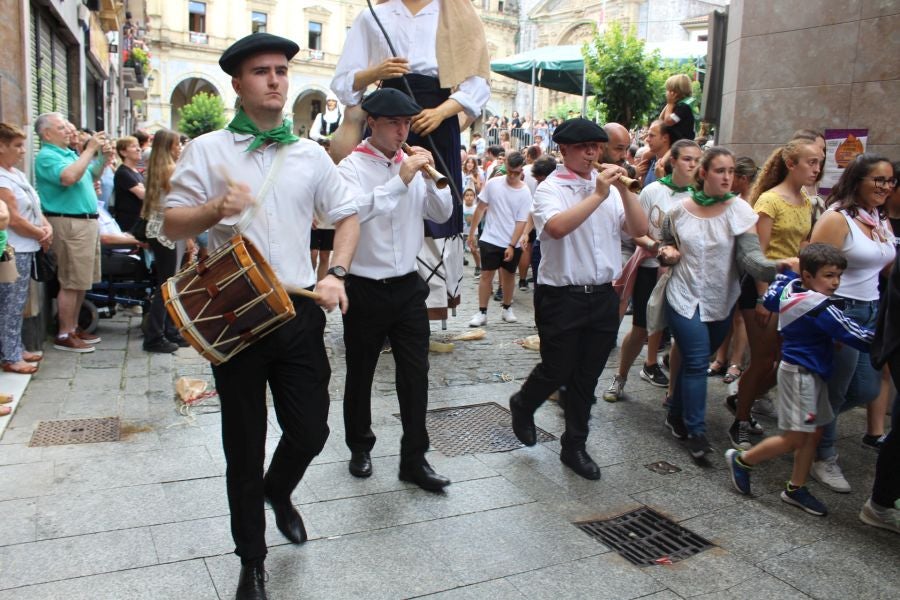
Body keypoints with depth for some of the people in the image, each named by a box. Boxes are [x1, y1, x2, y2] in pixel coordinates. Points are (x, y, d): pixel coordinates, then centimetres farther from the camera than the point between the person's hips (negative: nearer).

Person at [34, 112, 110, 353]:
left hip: (87, 221, 9)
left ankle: (73, 327, 24)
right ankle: (64, 335, 1)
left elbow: (91, 175, 29)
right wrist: (90, 149, -21)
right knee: (71, 283, -6)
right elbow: (69, 177, -29)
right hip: (69, 223, -9)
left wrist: (103, 156, 11)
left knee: (82, 281, 14)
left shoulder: (70, 153, 17)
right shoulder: (46, 156, -11)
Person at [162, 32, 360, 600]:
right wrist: (216, 208, -23)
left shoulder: (311, 153, 8)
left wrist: (336, 274, -1)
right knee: (244, 445, 8)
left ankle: (278, 492, 42)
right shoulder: (208, 150, -1)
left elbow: (347, 214, 14)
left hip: (300, 312, 3)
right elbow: (172, 225, -2)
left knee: (311, 432, 5)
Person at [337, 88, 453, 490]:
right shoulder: (352, 167, -9)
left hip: (408, 287, 4)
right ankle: (360, 447, 34)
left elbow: (443, 214, 9)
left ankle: (414, 459, 17)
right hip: (365, 288, -4)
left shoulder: (413, 164, 6)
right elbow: (354, 211, -27)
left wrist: (430, 177, -7)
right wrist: (401, 179, -27)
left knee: (416, 374, 5)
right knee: (361, 374, 13)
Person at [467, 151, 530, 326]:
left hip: (513, 243, 1)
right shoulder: (493, 184, -5)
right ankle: (482, 313, 5)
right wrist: (472, 233, 1)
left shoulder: (525, 193, -6)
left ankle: (506, 308, 30)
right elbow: (480, 209, 2)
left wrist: (512, 245, -13)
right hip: (490, 240, 0)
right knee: (486, 275, -1)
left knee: (509, 275, 13)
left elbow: (521, 222, -7)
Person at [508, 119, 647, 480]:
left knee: (587, 377, 13)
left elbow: (639, 230, 0)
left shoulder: (610, 187, 8)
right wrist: (598, 195, -23)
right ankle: (523, 406, 38)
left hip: (603, 296, 5)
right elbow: (556, 227, -28)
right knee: (556, 371, 5)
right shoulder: (551, 188, -7)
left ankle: (575, 446, 28)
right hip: (562, 297, -5)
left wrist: (624, 189, -11)